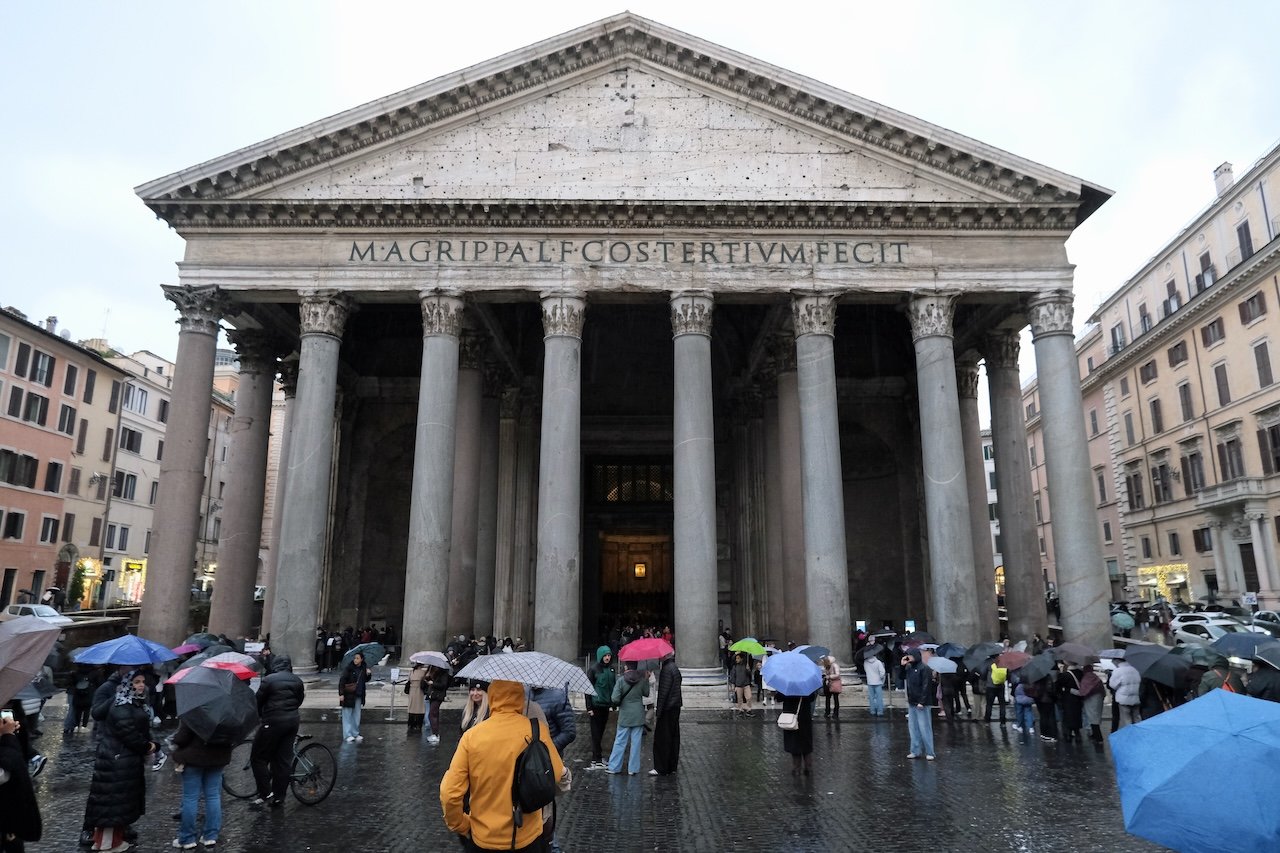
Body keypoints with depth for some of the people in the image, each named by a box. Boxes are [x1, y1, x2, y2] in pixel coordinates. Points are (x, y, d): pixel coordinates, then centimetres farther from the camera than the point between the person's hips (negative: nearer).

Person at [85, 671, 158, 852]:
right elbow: (129, 734, -23)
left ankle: (117, 838, 27)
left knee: (124, 800, 17)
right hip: (117, 761, -10)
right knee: (114, 798, -2)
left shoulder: (138, 704, 11)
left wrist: (150, 744, 0)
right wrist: (146, 747, -10)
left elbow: (143, 729, 17)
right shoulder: (121, 707, -19)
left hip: (129, 759, 10)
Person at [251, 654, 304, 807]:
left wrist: (258, 716, 17)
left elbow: (258, 701, -1)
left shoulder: (269, 680, -6)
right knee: (284, 759, 10)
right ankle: (279, 796, 14)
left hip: (274, 721, -6)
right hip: (293, 720, 6)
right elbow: (299, 700, 12)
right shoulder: (297, 681, 11)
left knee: (258, 757, 6)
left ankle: (266, 793, 2)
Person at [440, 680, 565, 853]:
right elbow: (557, 773, -1)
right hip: (528, 837, 0)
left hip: (483, 839, 0)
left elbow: (450, 793, -13)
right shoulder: (538, 730, -13)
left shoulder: (472, 735, -13)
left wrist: (460, 826, 3)